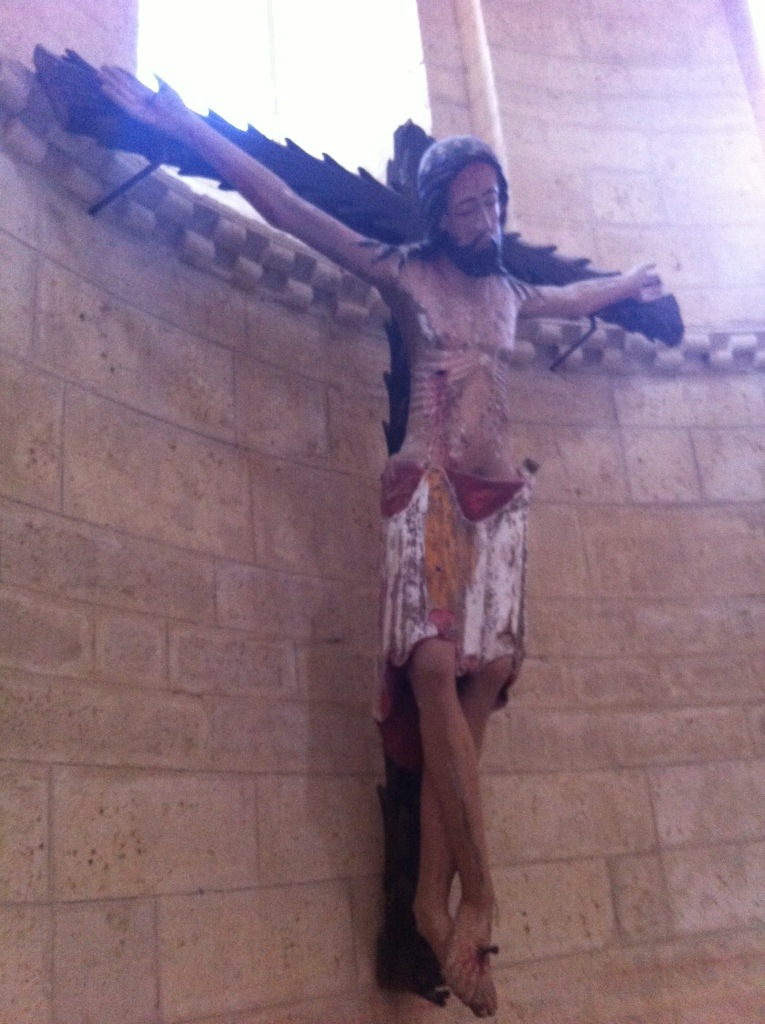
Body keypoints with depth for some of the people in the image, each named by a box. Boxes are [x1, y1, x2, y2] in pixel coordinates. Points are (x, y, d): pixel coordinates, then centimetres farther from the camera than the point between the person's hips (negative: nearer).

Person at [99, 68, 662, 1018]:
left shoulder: (511, 292, 23)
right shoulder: (403, 272, 8)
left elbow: (577, 297, 46)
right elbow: (285, 206, 3)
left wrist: (629, 282, 63)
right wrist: (183, 124, 0)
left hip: (500, 498, 5)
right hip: (429, 489, -5)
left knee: (474, 687, -7)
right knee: (438, 670, -21)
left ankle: (434, 900, -5)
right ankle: (477, 893, -15)